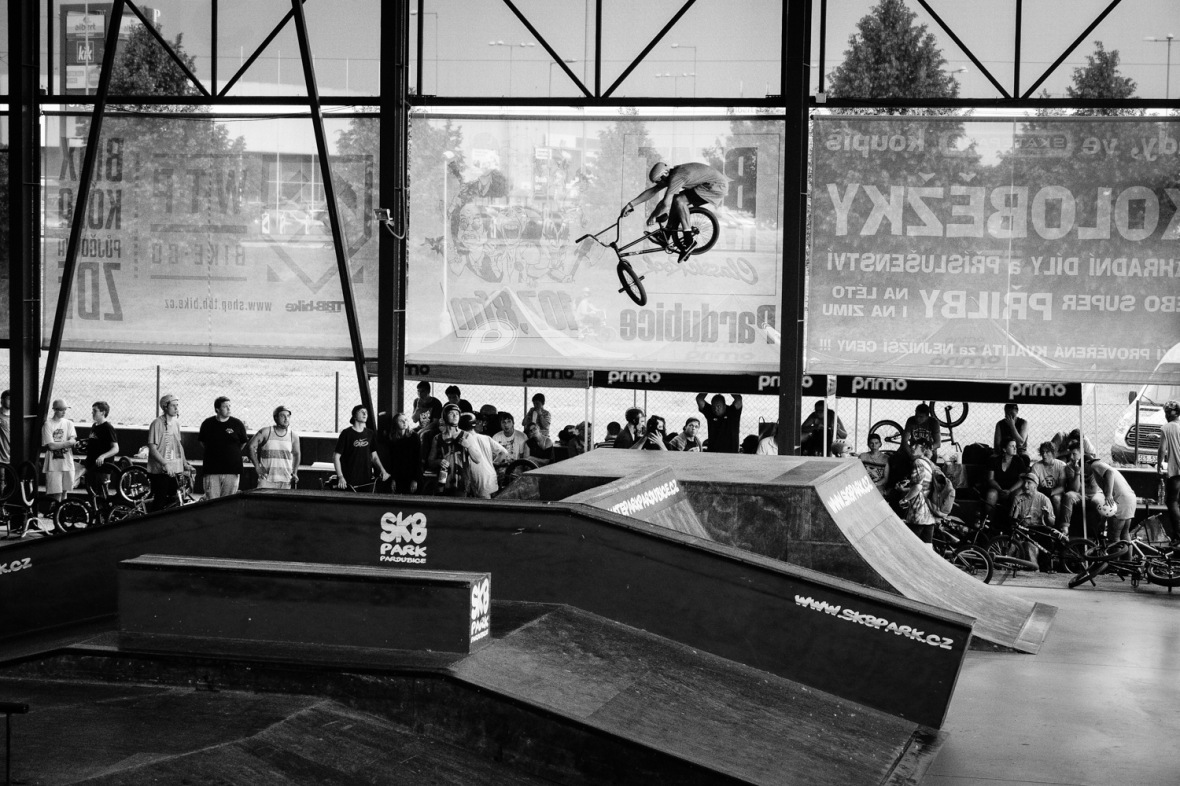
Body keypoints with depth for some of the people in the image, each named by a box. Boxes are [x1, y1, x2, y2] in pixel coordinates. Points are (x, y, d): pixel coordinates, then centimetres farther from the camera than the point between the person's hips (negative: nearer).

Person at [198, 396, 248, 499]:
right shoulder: (207, 424, 4)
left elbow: (243, 444, 12)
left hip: (232, 470, 0)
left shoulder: (237, 424, 1)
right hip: (212, 469, 0)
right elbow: (202, 443, 16)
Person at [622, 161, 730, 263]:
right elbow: (652, 191, 12)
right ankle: (667, 235, 15)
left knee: (679, 200, -20)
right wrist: (631, 204, 9)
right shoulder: (672, 175, 7)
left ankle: (690, 241, -15)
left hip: (717, 186, -10)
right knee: (677, 200, 9)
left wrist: (653, 217, -10)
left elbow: (665, 205, -27)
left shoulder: (675, 177, -23)